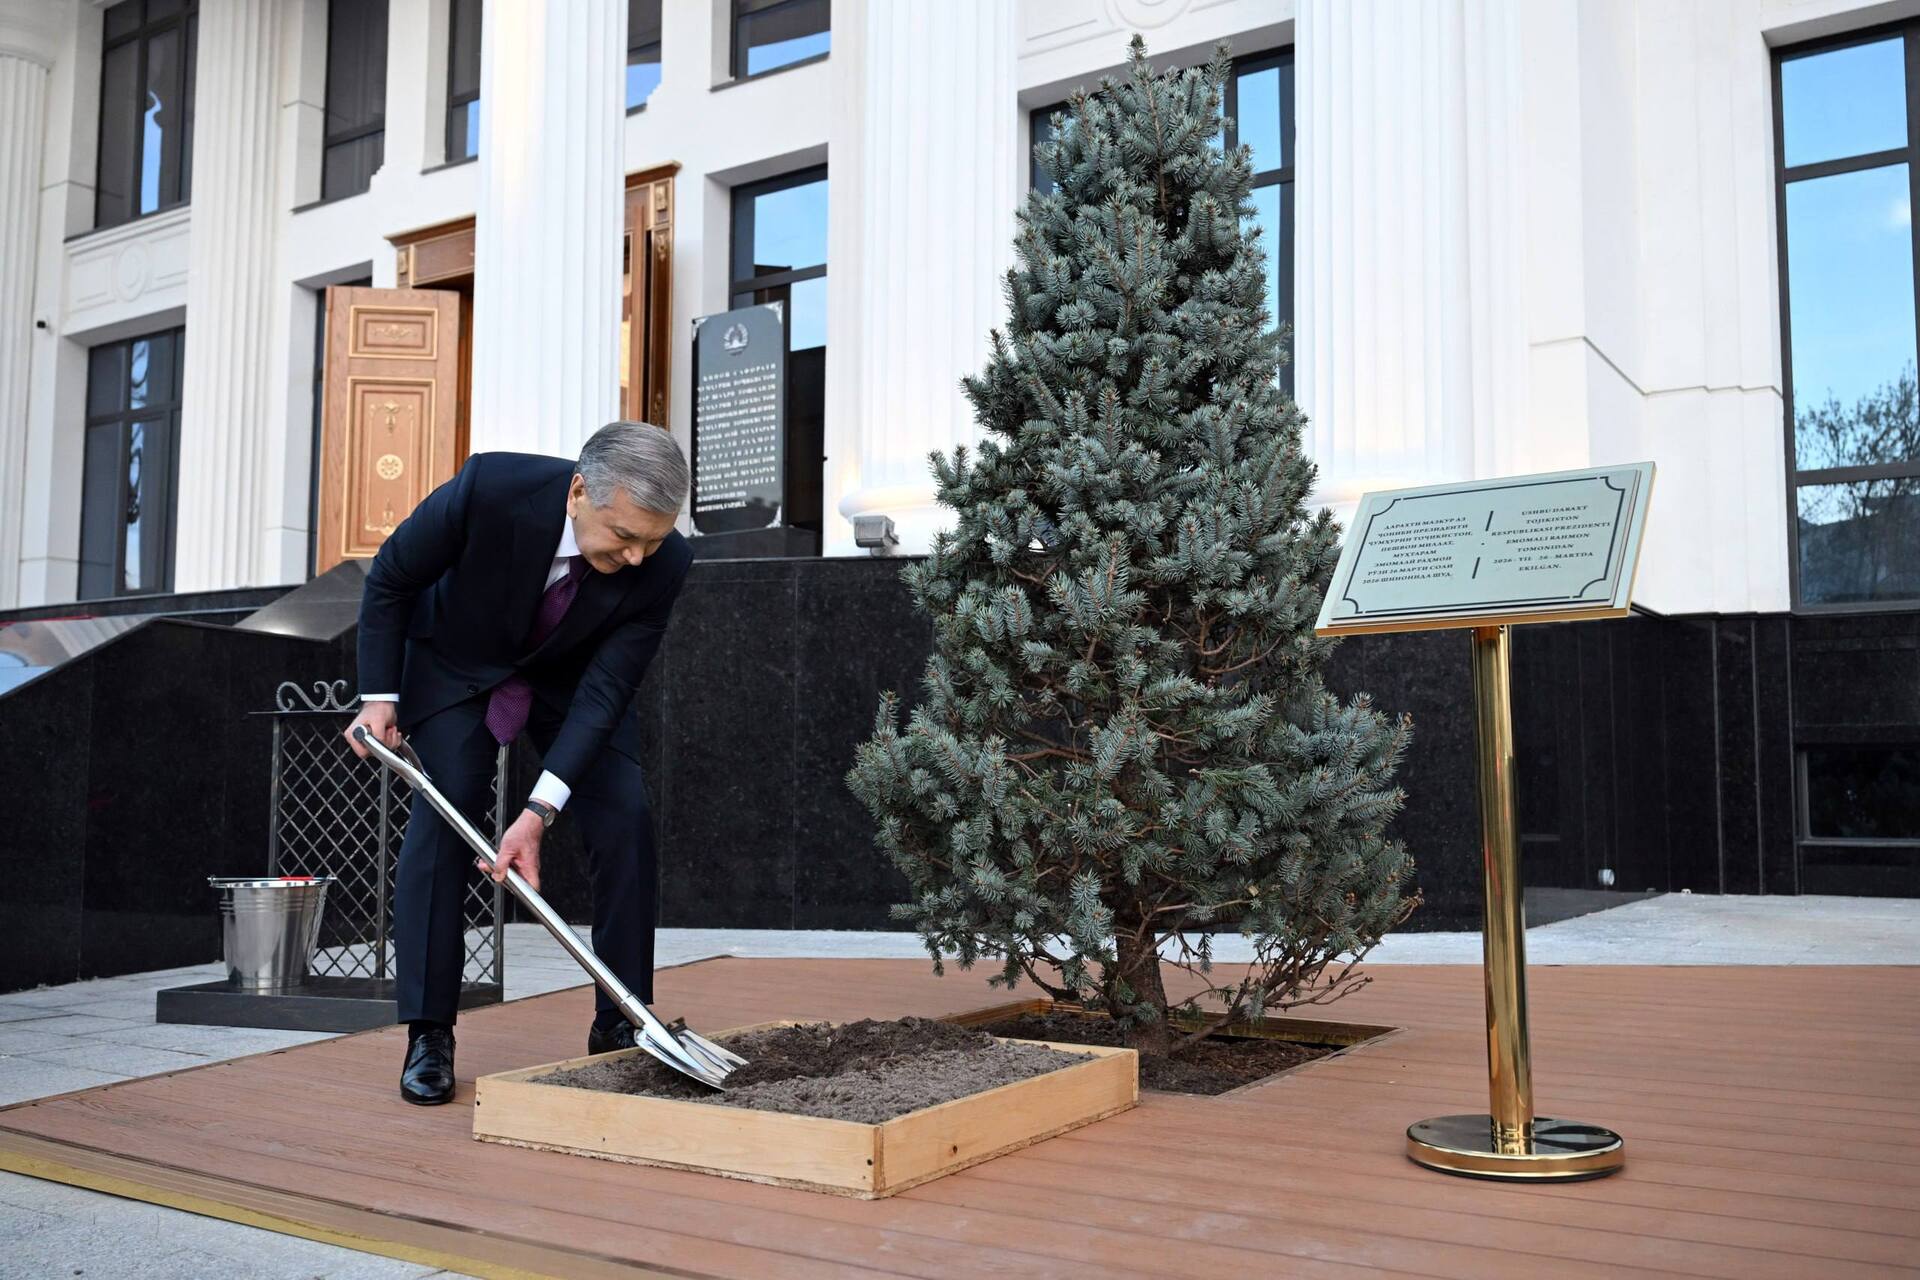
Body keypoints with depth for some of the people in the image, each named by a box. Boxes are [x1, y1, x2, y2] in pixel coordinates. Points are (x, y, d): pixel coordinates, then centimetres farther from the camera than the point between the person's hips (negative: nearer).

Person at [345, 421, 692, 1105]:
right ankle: (428, 1035, -5)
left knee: (624, 819, -10)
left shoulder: (663, 564, -31)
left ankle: (619, 1024, 3)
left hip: (572, 675, 2)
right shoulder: (490, 486, -37)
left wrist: (539, 813, -34)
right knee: (445, 810, -15)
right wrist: (380, 697, -16)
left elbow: (605, 691, -28)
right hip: (458, 659, -1)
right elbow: (390, 577, -18)